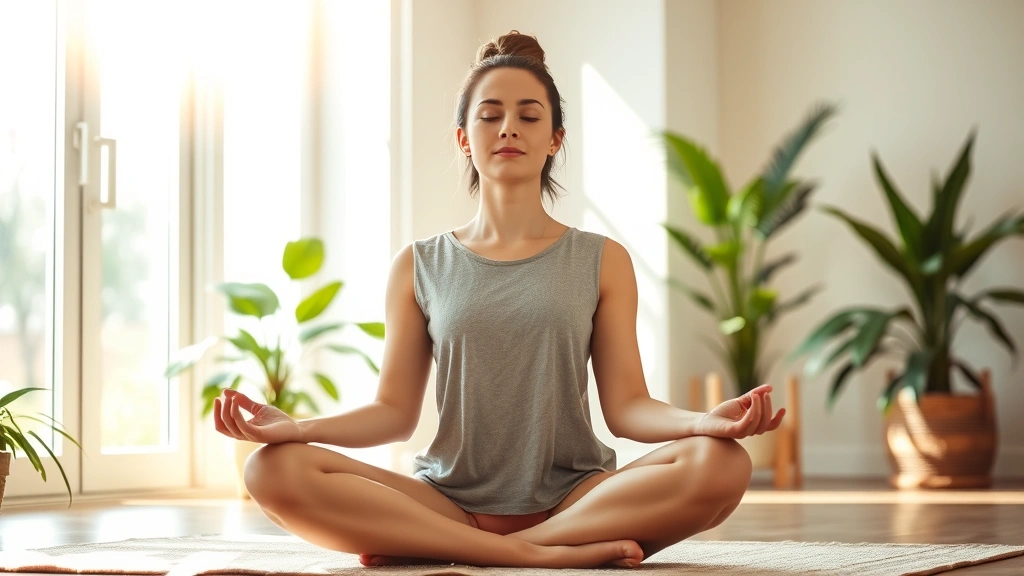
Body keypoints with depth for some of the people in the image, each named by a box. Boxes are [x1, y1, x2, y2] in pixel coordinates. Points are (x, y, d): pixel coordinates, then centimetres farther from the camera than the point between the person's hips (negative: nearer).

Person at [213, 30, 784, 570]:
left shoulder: (602, 261, 10)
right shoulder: (420, 266, 12)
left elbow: (627, 405, 3)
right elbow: (395, 411, 8)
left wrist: (704, 420, -19)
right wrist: (295, 426, -11)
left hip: (572, 496, 1)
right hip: (449, 500, 0)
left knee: (721, 464, -31)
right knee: (276, 470, -25)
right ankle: (532, 555, -28)